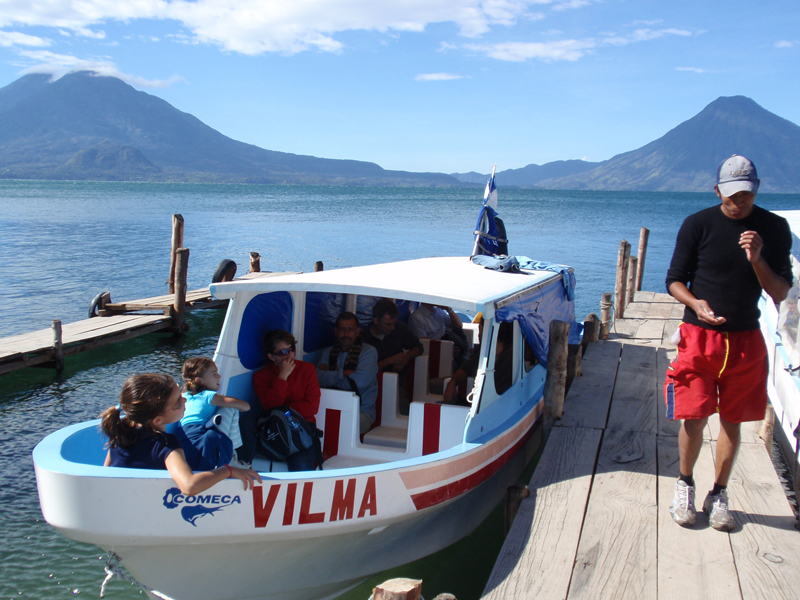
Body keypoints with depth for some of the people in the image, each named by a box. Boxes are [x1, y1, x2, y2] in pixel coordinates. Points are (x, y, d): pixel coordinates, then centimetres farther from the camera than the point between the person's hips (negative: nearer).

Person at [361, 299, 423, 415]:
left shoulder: (400, 329, 11)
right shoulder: (364, 338, -4)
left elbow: (418, 347, 24)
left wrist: (406, 357, 3)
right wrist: (391, 360, -9)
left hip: (397, 383, 2)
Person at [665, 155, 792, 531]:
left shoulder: (774, 228, 0)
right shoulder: (698, 225, -5)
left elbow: (780, 293, -1)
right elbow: (674, 279, 0)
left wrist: (757, 260, -18)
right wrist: (695, 303, -20)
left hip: (745, 339, 2)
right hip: (700, 334, -2)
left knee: (732, 420, 9)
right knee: (694, 417, -2)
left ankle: (719, 494, 26)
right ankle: (685, 485, 23)